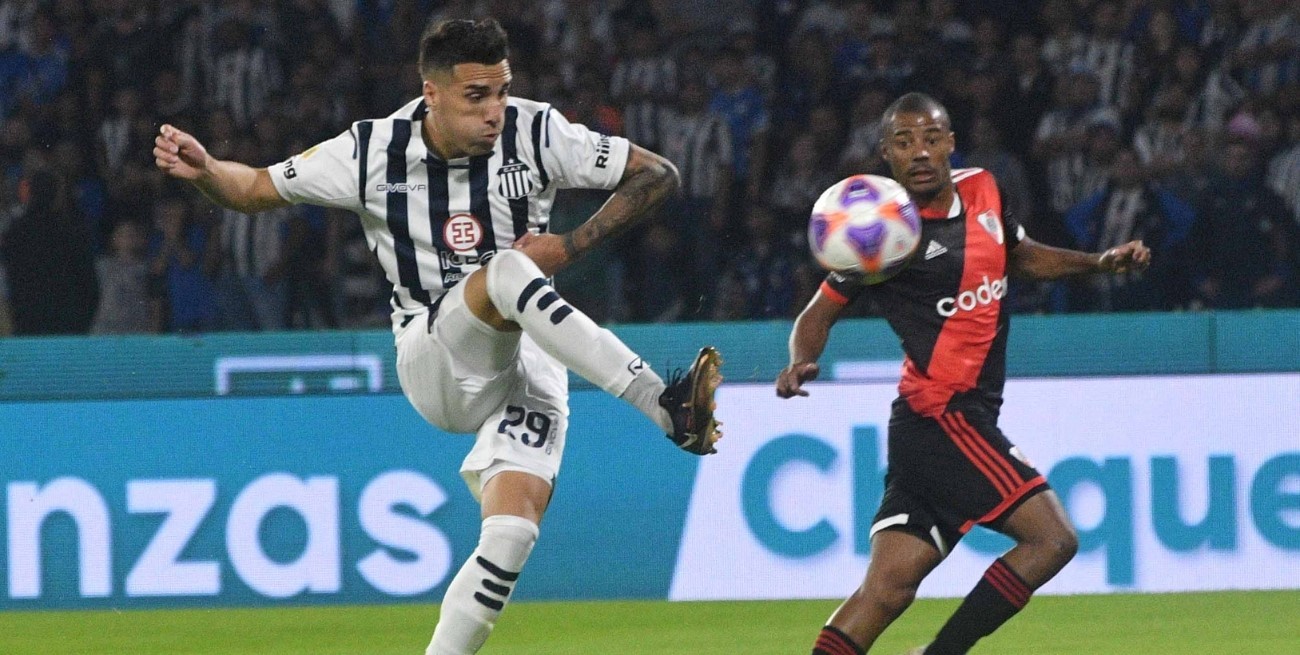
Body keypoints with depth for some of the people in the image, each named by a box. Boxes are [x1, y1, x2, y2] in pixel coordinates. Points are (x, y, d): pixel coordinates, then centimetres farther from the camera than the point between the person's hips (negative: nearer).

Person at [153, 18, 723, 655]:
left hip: (526, 363, 1)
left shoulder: (535, 135, -5)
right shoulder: (374, 150, -4)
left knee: (511, 535, -21)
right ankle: (665, 408, -41)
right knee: (505, 271, -33)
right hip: (431, 361, -1)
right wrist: (203, 169, -14)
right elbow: (257, 188, 7)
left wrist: (570, 245, -10)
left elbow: (658, 175, 1)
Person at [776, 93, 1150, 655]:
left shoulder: (982, 191, 9)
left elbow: (1023, 256, 28)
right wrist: (802, 362, -22)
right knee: (1052, 539, -13)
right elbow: (819, 314, -2)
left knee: (888, 587, 0)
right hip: (943, 414, -7)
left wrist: (1101, 262, 15)